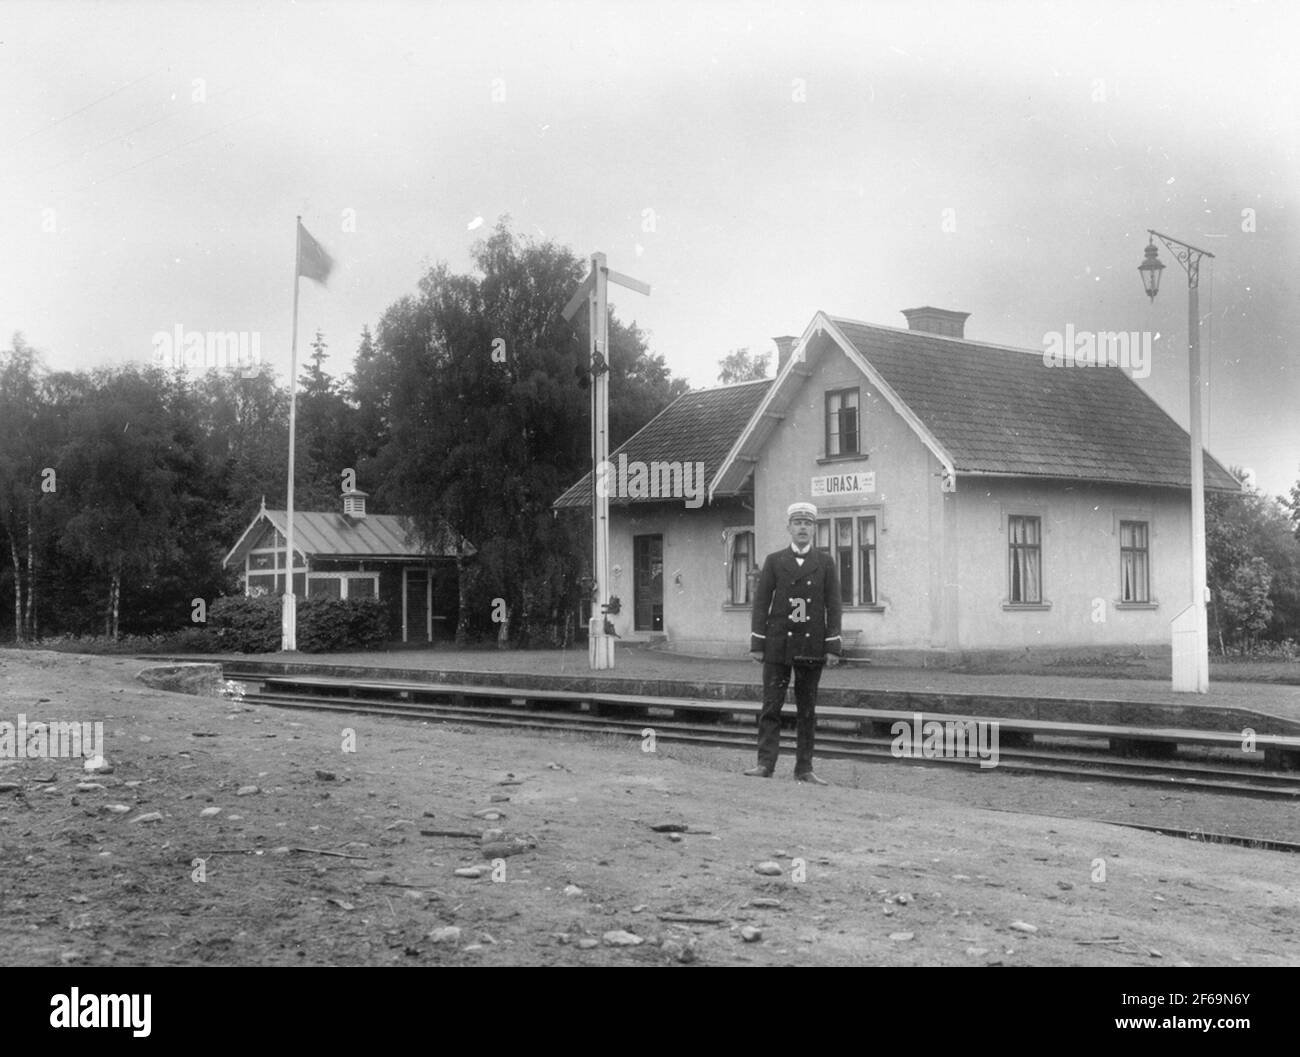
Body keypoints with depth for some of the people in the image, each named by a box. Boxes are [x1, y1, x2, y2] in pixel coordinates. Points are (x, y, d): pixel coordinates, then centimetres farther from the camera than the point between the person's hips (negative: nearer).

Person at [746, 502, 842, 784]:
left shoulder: (825, 562, 7)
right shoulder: (774, 561, 6)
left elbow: (833, 606, 4)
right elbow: (761, 602, 4)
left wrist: (833, 647, -3)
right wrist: (757, 644, -3)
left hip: (812, 646, 1)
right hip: (778, 644, -1)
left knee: (807, 710, 5)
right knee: (771, 706, -2)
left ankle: (804, 769, 10)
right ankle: (766, 763, -1)